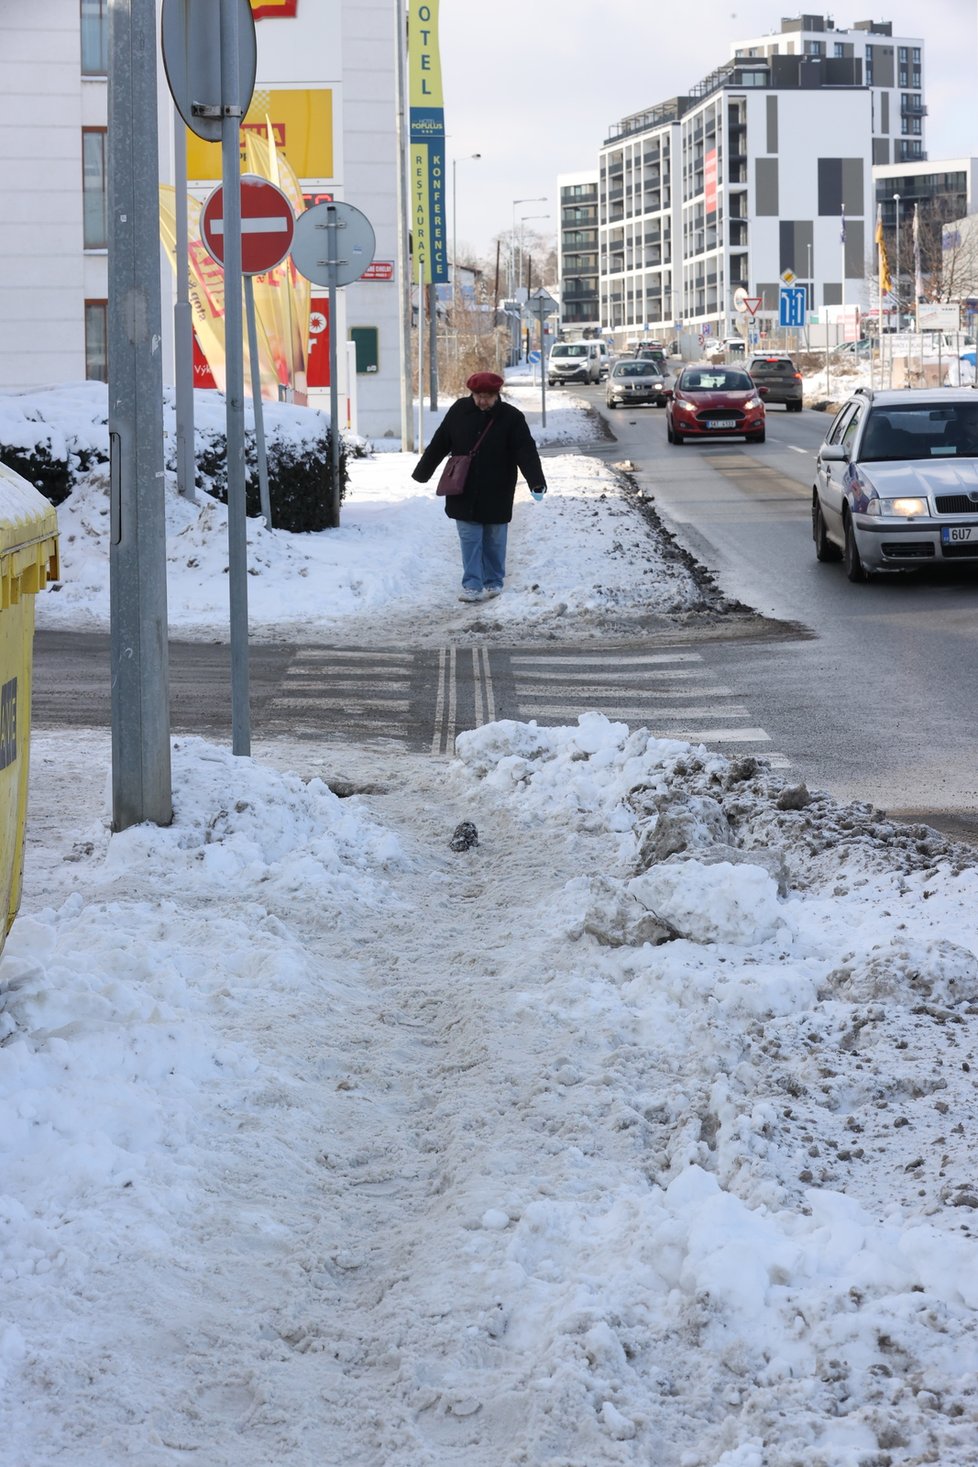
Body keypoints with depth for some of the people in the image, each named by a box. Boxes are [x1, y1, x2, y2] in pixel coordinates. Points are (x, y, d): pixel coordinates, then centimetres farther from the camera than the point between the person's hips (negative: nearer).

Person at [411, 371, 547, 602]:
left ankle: (494, 583, 21)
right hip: (465, 494, 1)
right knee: (470, 540, -1)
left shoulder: (512, 418, -8)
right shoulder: (459, 411, -2)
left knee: (494, 540, 9)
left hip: (496, 496, -1)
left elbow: (526, 452, -13)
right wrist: (421, 474, 9)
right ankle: (472, 585, -1)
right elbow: (438, 444, 6)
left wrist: (537, 482, -26)